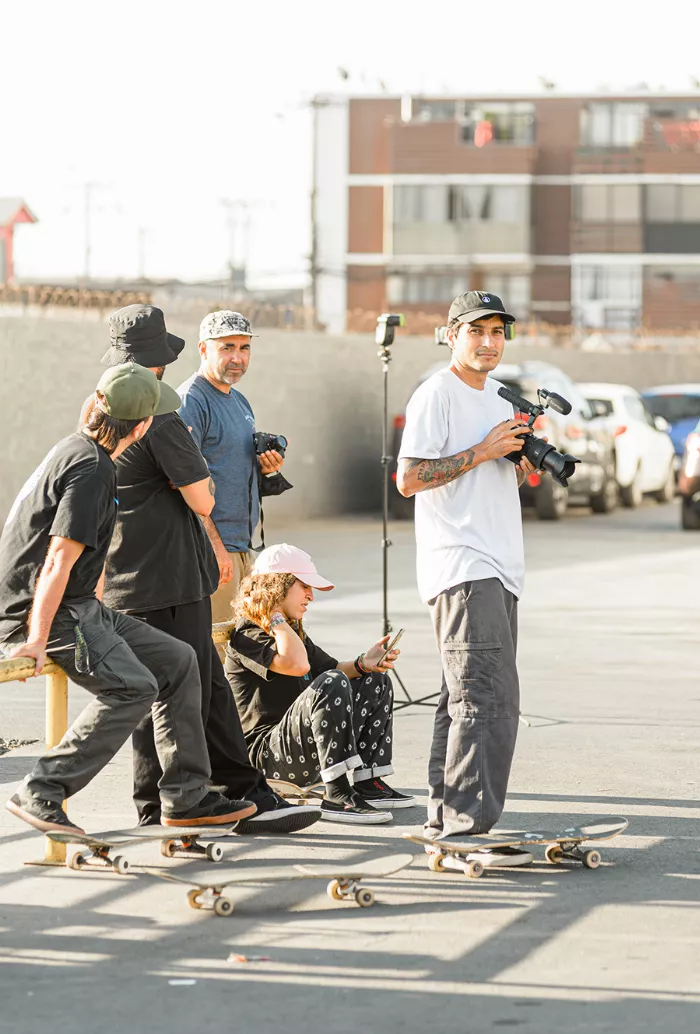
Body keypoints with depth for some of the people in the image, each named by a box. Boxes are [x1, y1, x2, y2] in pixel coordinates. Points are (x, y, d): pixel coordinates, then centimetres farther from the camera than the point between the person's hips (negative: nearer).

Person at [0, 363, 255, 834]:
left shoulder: (80, 448, 14)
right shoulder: (92, 469, -18)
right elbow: (58, 563, -24)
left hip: (81, 608, 10)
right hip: (49, 613, -10)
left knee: (178, 661, 9)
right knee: (131, 686, -27)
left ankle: (187, 798, 12)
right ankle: (41, 793, -22)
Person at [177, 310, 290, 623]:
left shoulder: (239, 401, 19)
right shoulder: (190, 401, -11)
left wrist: (267, 468, 6)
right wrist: (214, 545, -21)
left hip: (242, 547, 9)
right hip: (210, 549, -9)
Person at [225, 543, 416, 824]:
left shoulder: (293, 632, 21)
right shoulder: (246, 636, -12)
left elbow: (330, 666, 23)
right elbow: (297, 664, -29)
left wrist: (362, 664, 2)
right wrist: (276, 617, -16)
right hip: (267, 755, -10)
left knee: (376, 682, 12)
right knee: (330, 685, -33)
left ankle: (368, 784, 3)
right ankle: (338, 797, -34)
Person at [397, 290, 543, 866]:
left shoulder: (498, 399, 20)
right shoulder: (436, 394, -7)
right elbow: (409, 479, -13)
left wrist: (522, 463, 6)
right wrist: (482, 452, -16)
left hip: (499, 568, 9)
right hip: (460, 565, -9)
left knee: (467, 698, 11)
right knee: (489, 698, -17)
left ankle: (447, 818, 15)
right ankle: (467, 824, -19)